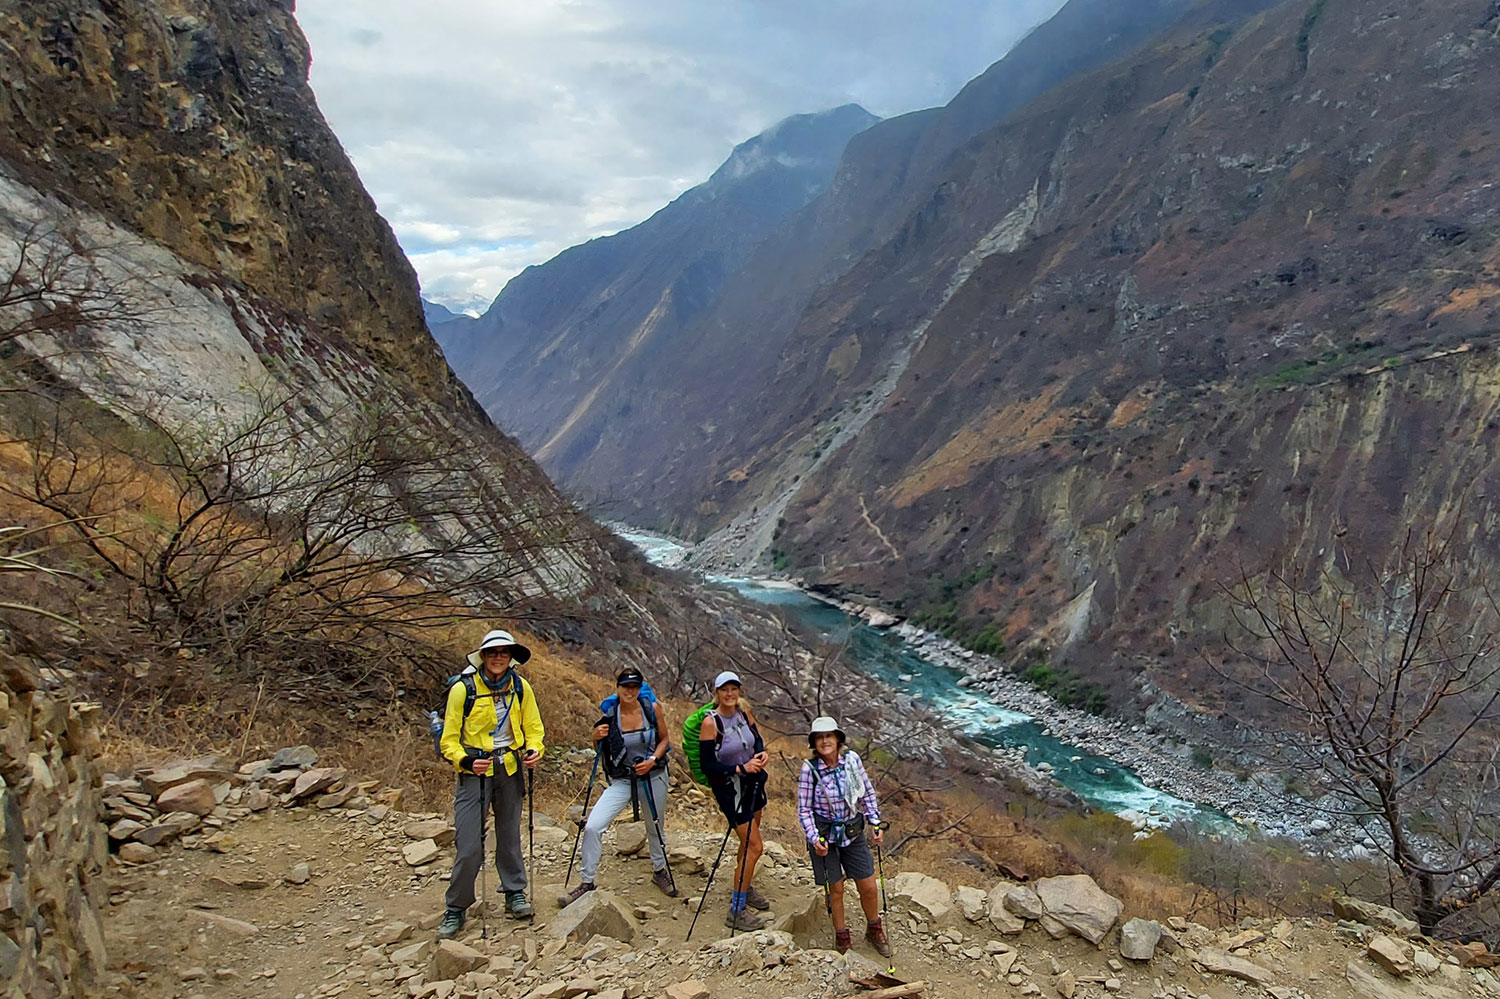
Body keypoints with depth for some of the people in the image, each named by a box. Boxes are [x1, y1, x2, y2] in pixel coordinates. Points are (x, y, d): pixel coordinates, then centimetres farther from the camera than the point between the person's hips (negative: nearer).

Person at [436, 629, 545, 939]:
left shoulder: (520, 687, 0)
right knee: (469, 845, -6)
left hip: (510, 769, 3)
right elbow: (449, 740, -7)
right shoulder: (463, 689, -11)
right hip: (474, 771, -3)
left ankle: (515, 894, 30)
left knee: (510, 835, 13)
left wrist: (534, 750, -10)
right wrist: (466, 761, -24)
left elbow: (533, 727, 10)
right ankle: (456, 909, 11)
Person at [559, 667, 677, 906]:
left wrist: (653, 759, -13)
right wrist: (597, 739, -19)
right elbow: (601, 752, 2)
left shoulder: (653, 709, -10)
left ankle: (660, 871, 46)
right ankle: (587, 882, 4)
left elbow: (665, 739, 3)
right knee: (592, 827, -14)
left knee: (655, 828, 18)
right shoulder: (609, 715, -10)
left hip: (653, 778, 1)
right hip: (621, 780, 0)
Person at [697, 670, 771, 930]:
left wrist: (761, 753, -9)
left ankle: (743, 887, 45)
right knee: (754, 846, -8)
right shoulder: (710, 722, -20)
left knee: (749, 841, 21)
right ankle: (736, 912, 2)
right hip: (729, 789, -7)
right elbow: (707, 765, -20)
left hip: (753, 782, 7)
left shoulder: (744, 712, -2)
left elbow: (757, 739, 13)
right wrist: (740, 768, -25)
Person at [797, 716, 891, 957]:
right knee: (836, 889, 10)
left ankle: (874, 930, 38)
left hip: (853, 831, 3)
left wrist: (875, 823, -2)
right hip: (824, 835, -3)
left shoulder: (852, 759, -11)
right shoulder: (809, 768, -19)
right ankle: (841, 936, 34)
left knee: (868, 886, 11)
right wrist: (815, 839, -19)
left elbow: (868, 793, 3)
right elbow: (804, 810, -12)